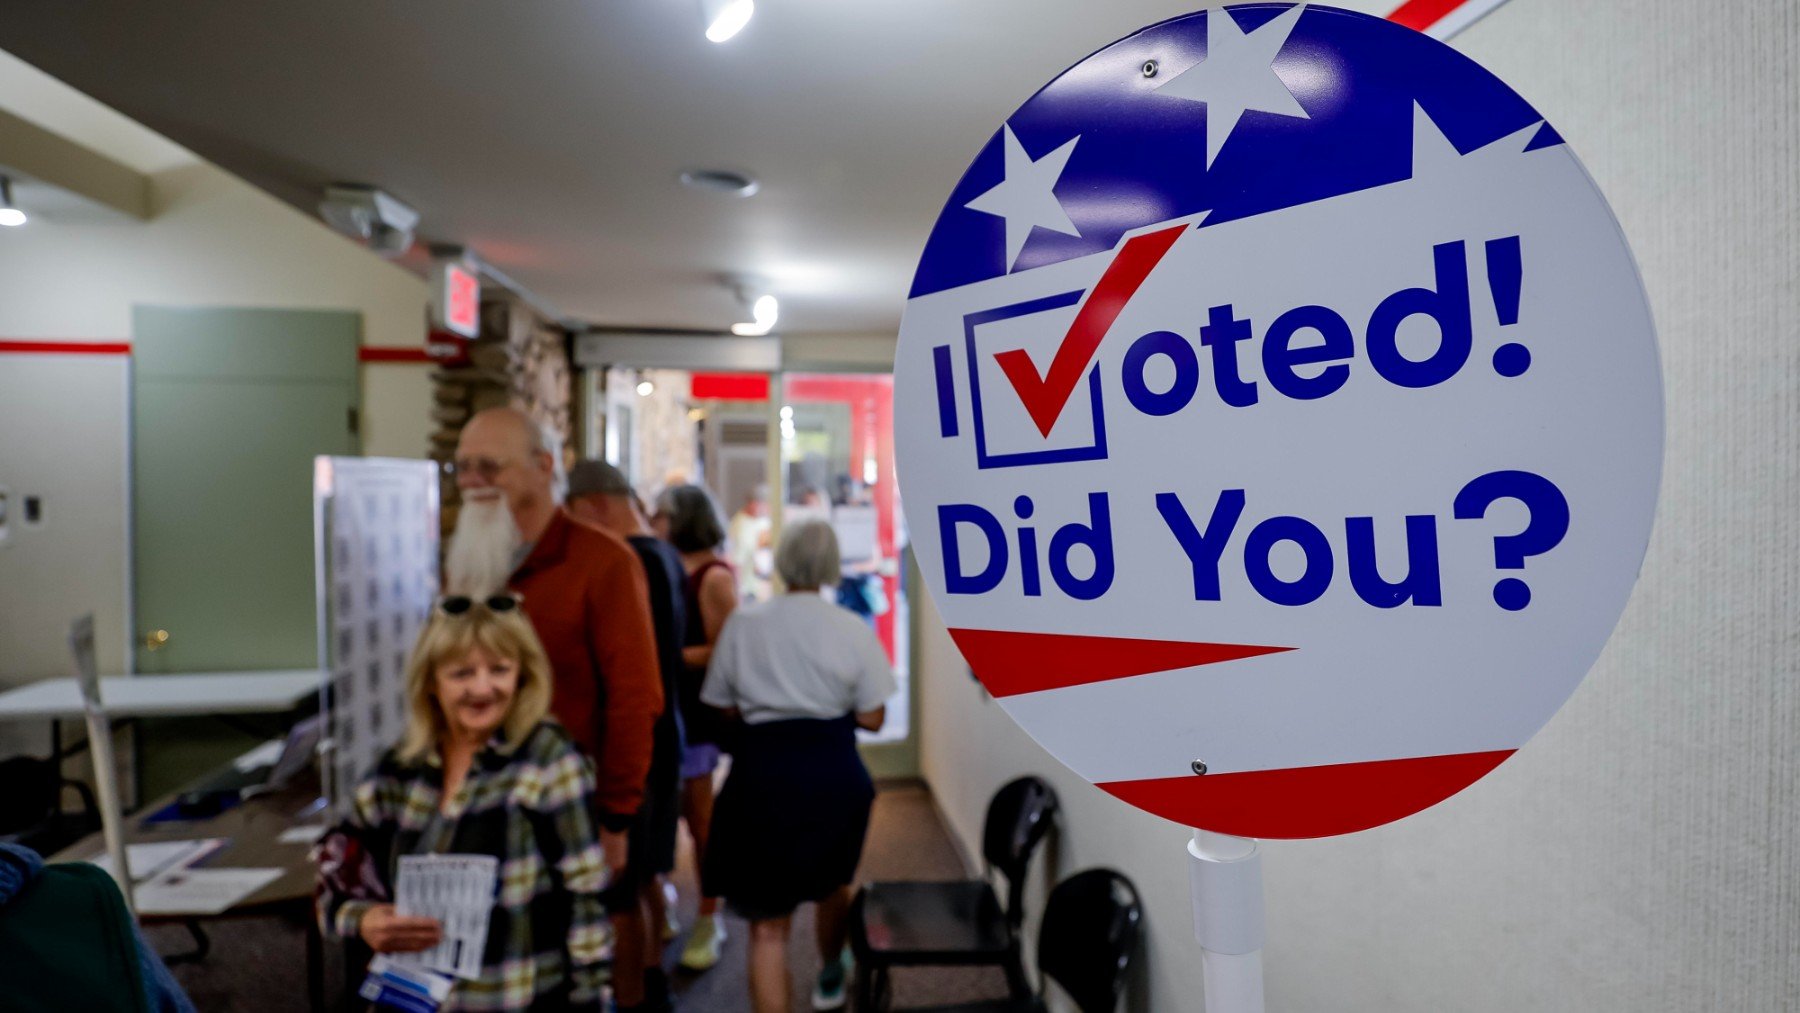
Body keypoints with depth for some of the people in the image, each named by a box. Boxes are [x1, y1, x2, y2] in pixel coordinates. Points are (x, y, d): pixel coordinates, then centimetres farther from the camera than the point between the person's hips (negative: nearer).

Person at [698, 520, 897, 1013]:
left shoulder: (743, 623, -3)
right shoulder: (851, 630, -6)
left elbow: (724, 706, 5)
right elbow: (871, 718, -5)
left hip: (761, 772, -1)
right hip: (833, 773, 1)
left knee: (767, 921, 6)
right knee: (832, 881, 28)